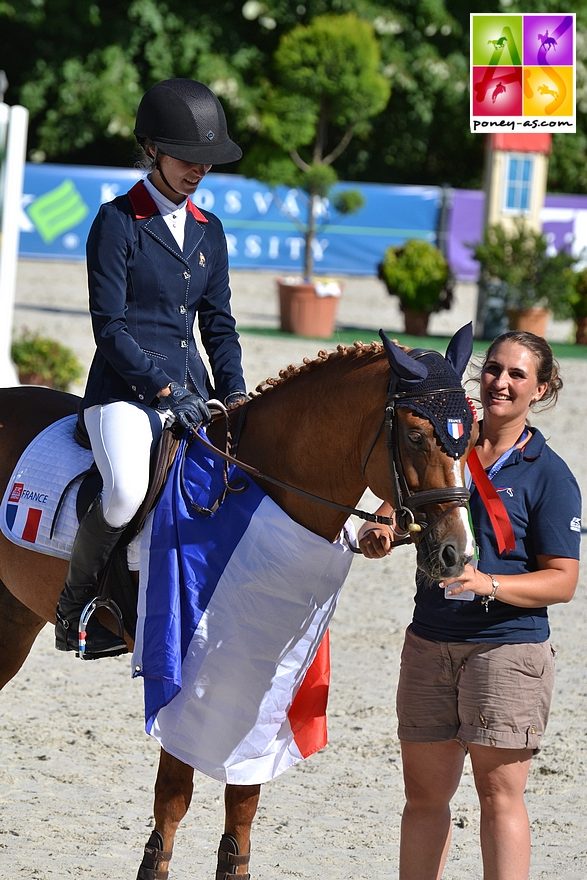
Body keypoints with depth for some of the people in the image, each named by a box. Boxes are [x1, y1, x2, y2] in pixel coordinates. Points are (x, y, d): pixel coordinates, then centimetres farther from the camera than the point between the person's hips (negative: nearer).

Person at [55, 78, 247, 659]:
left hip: (192, 393, 6)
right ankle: (75, 605, -8)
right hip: (125, 389, -6)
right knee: (128, 491, -33)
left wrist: (235, 397, 3)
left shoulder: (209, 231, 16)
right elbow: (110, 328, -9)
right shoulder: (117, 222, -3)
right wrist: (165, 389, -16)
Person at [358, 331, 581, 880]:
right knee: (425, 794, 10)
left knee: (499, 793, -4)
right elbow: (389, 520, 12)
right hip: (430, 643, 5)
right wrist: (376, 536, -12)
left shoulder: (549, 475, -5)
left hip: (508, 648, -5)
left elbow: (562, 581, -8)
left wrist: (486, 583, -23)